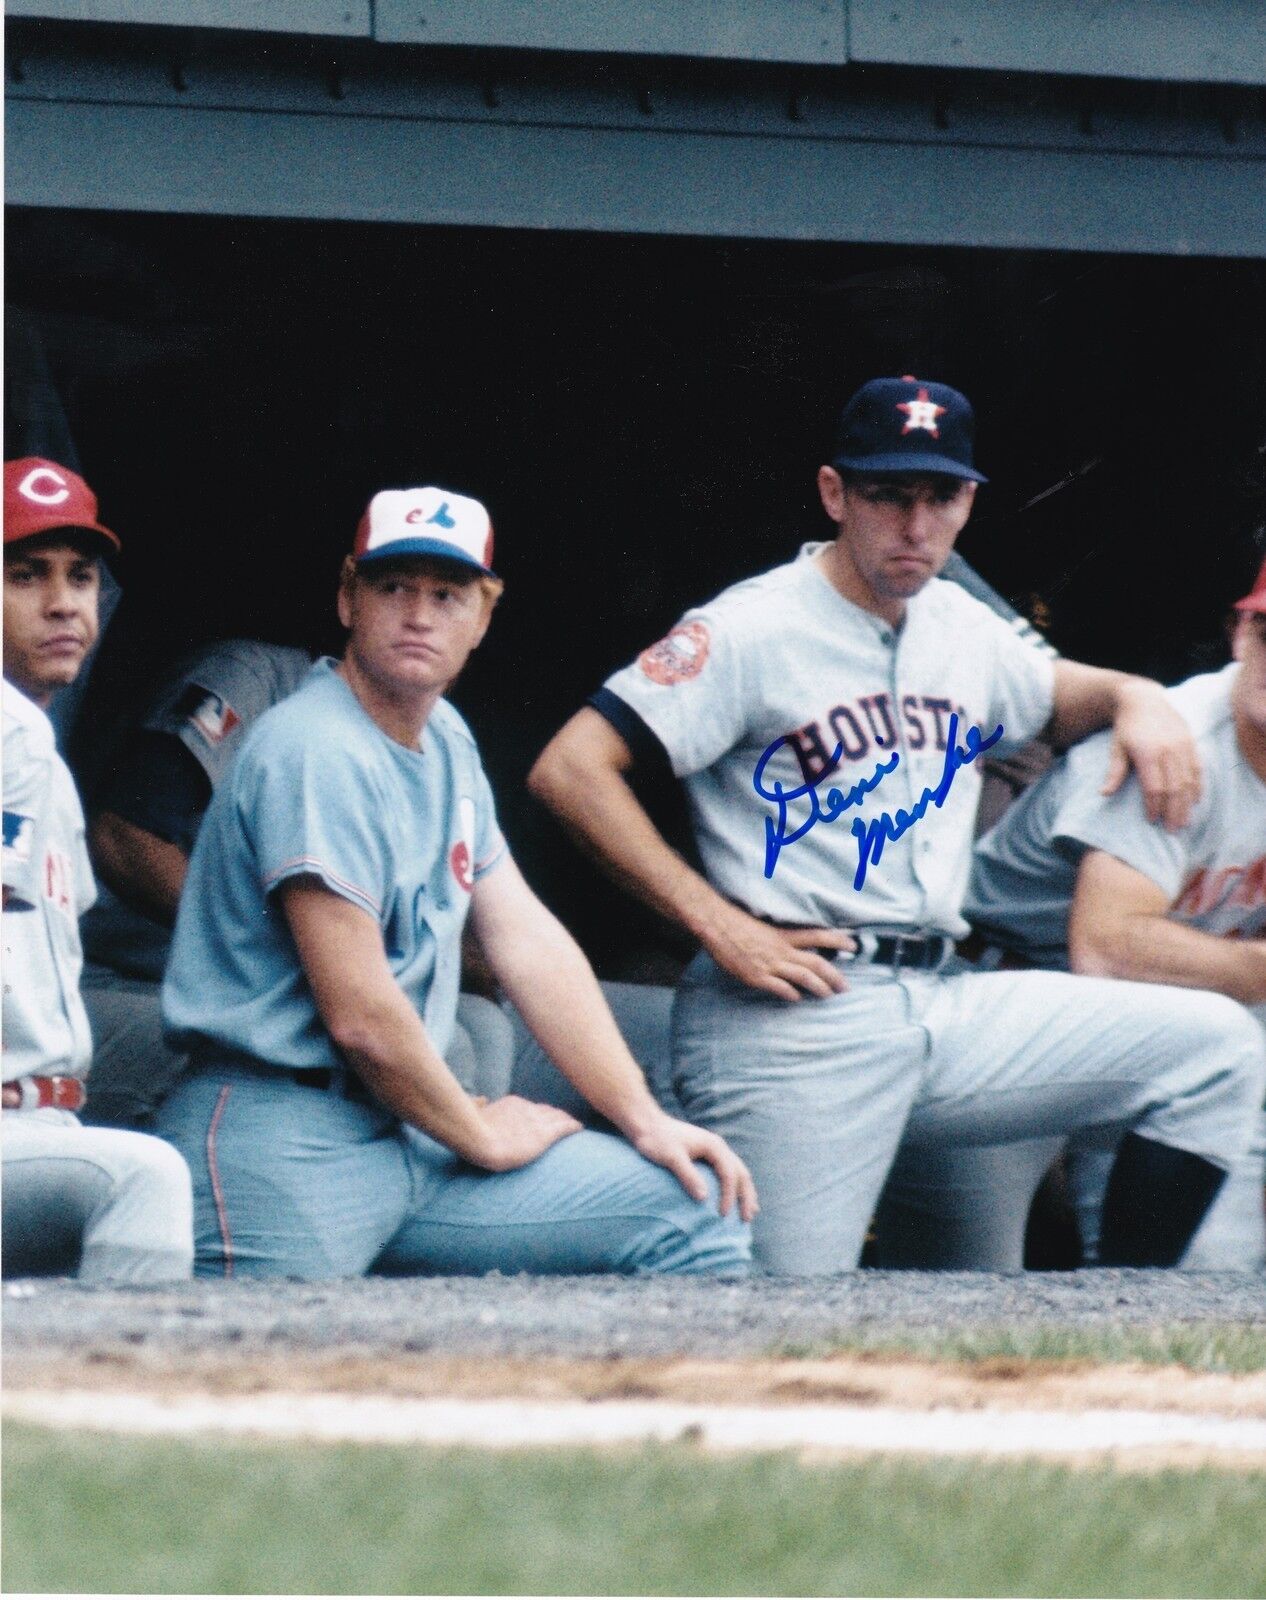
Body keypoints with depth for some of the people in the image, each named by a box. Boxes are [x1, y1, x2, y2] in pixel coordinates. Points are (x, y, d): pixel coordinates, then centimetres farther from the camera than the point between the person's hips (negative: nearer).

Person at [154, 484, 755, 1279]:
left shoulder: (444, 738, 17)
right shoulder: (318, 755, -13)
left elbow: (527, 942, 18)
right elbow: (361, 1016, -16)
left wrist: (645, 1122, 11)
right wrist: (481, 1135, -2)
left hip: (407, 1127, 9)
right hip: (286, 1145, -9)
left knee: (696, 1207, 3)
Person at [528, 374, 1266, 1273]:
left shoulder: (962, 627, 17)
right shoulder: (752, 632, -6)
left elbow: (1057, 694, 40)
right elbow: (571, 770, -12)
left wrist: (1134, 697, 14)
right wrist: (718, 924, -16)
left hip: (944, 1008, 7)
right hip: (793, 1024, -7)